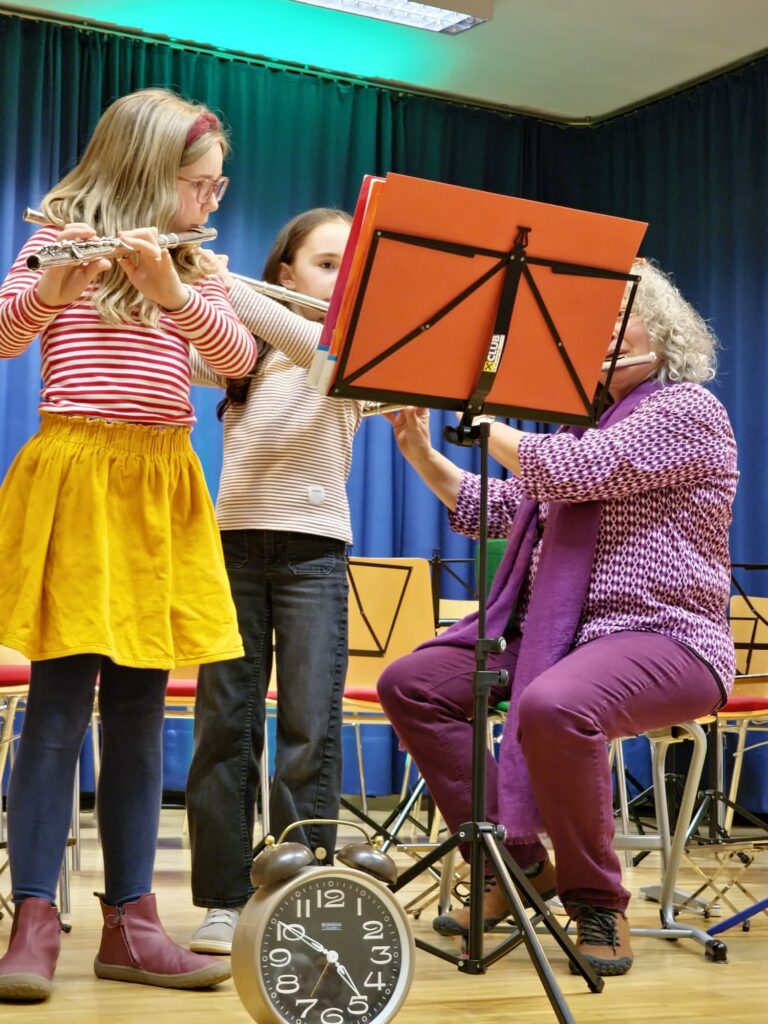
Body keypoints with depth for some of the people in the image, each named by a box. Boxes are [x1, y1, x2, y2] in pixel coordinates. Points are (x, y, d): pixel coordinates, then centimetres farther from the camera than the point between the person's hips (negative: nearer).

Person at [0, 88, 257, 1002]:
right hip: (76, 474, -5)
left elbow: (240, 357, -1)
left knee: (139, 712, 5)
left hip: (163, 489, 5)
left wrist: (172, 293, -16)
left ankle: (130, 921, 10)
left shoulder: (191, 267, 17)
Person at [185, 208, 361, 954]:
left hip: (312, 547, -2)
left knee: (311, 725, -5)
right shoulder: (241, 354, 13)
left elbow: (313, 344, -17)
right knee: (224, 721, 0)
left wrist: (222, 286, -26)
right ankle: (223, 899, 6)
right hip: (235, 540, 2)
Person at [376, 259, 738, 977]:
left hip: (662, 638, -8)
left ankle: (598, 902, -16)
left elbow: (565, 472, -21)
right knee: (410, 684, -7)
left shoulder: (687, 410, -7)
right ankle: (514, 859, 0)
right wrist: (418, 448, 8)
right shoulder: (584, 423, 20)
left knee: (555, 709, -38)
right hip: (552, 632, 8)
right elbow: (489, 511, 20)